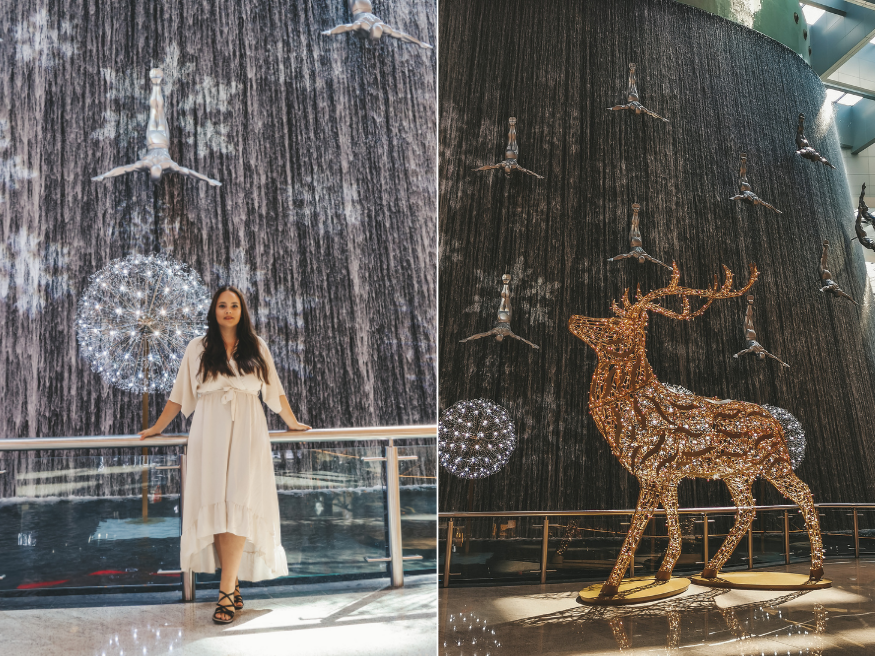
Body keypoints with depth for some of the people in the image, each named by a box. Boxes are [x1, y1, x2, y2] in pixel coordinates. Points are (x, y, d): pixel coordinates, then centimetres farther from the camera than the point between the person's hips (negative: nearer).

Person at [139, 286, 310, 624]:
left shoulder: (256, 347, 12)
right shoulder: (198, 348, 10)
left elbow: (275, 391, 19)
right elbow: (179, 395, 14)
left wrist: (291, 422, 23)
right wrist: (157, 428, 14)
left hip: (247, 434, 0)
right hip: (210, 434, 0)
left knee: (239, 505, -12)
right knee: (216, 506, -4)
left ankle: (225, 591, -13)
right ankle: (234, 587, 5)